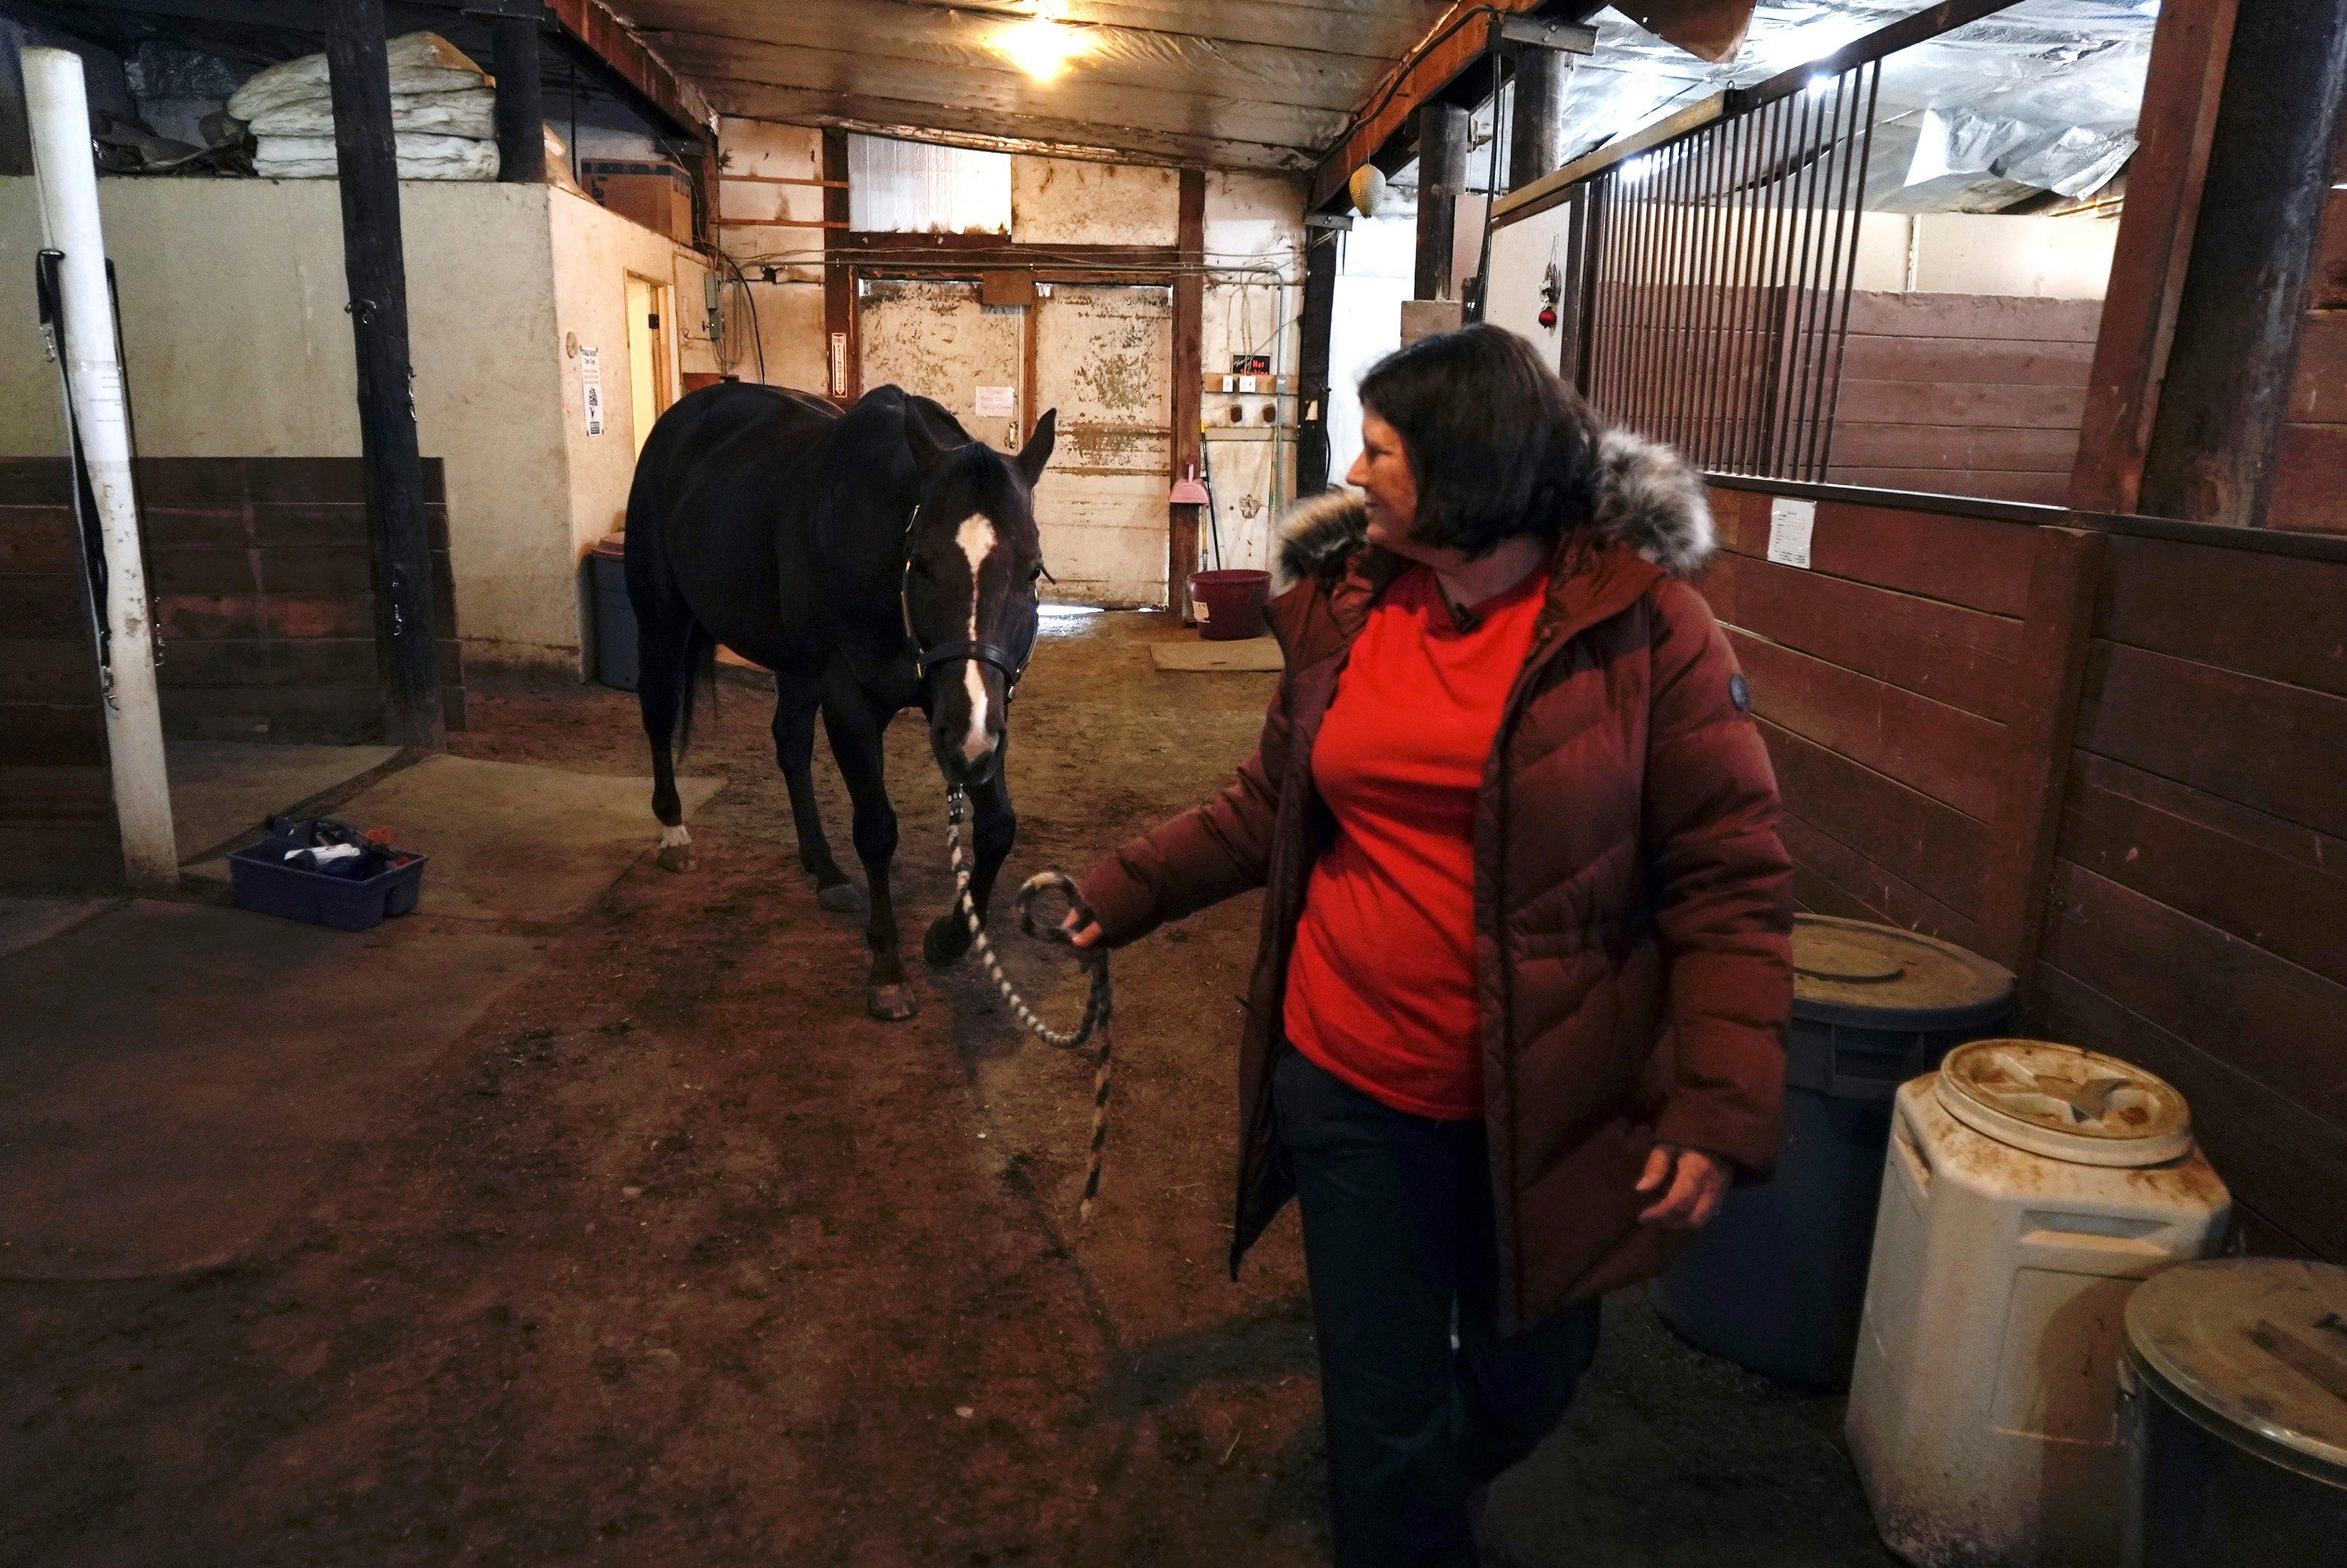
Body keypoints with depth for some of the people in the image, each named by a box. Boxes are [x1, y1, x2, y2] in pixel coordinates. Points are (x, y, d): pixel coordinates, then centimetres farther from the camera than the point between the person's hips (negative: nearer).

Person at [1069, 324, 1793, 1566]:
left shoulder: (1643, 623, -12)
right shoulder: (1342, 610, -1)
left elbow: (1730, 882, -11)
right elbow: (1266, 809, 11)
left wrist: (1719, 1110, -16)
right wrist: (1120, 897, 7)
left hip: (1548, 1106, -1)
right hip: (1350, 1086, 2)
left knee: (1520, 1391, 22)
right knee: (1384, 1411, 13)